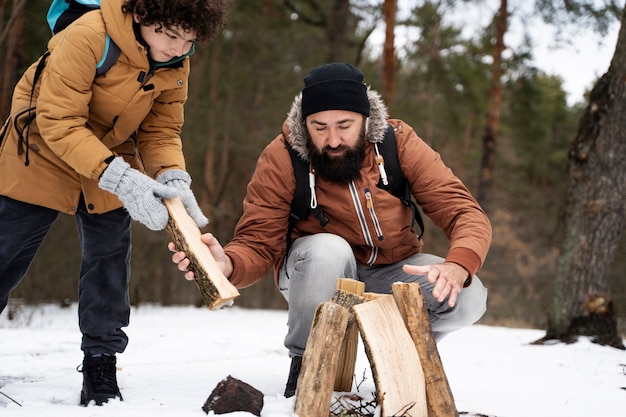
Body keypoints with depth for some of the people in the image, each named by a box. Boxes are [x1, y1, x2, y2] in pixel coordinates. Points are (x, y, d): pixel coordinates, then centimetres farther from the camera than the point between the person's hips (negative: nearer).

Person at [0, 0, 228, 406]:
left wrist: (173, 178, -27)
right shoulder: (87, 37, -32)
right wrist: (121, 179, -41)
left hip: (114, 165, 5)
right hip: (43, 158, -5)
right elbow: (59, 122, -33)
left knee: (109, 259, 2)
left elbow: (162, 130, -6)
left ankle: (101, 368, 14)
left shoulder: (176, 65, -12)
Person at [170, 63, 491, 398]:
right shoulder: (280, 159, -19)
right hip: (317, 273, -2)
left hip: (393, 272, 2)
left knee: (467, 297, -26)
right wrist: (227, 264, -44)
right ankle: (306, 361, -11)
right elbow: (258, 246, -19)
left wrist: (457, 267, -41)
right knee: (328, 249, -36)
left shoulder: (399, 142, -15)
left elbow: (467, 213, -18)